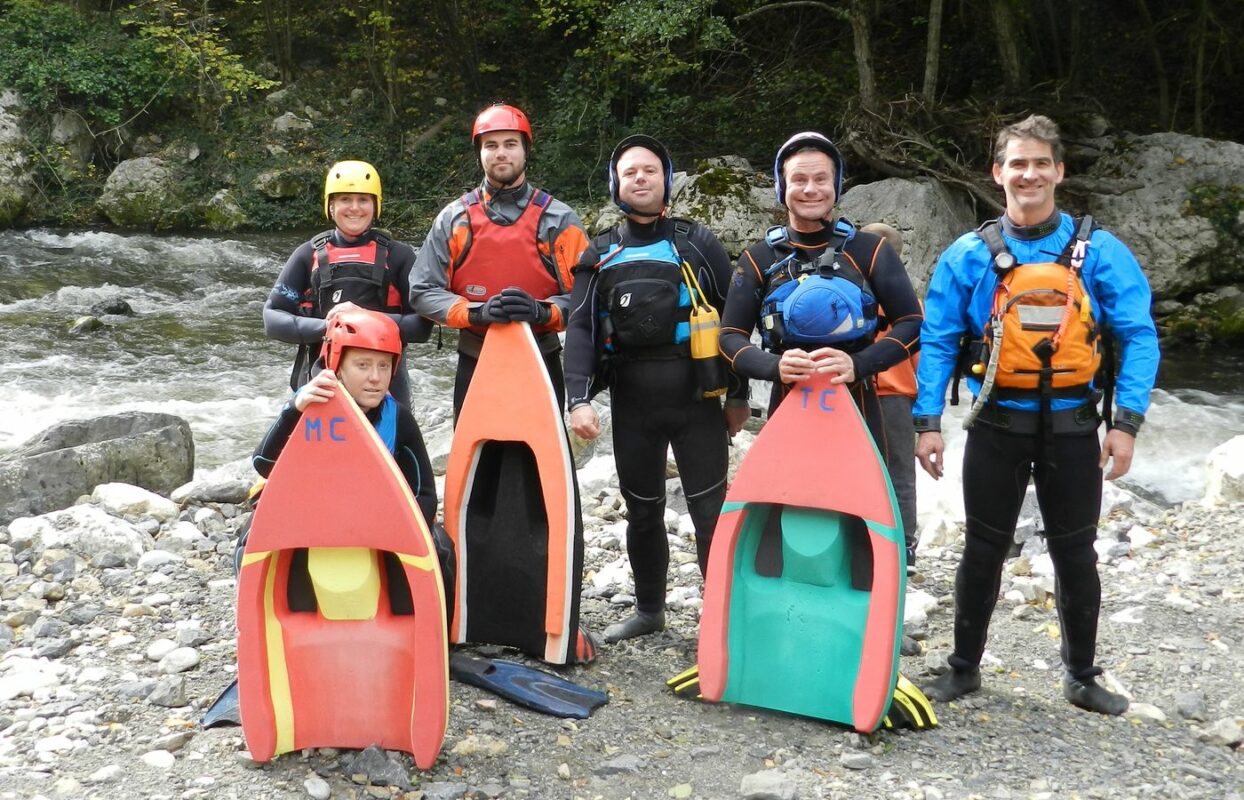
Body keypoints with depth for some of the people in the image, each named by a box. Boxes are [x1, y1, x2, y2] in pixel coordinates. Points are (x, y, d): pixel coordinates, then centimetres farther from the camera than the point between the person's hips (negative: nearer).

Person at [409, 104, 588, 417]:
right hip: (474, 369, 1)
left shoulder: (558, 219, 0)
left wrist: (543, 312, -25)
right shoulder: (454, 218, 4)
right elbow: (423, 291, 0)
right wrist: (475, 312, -18)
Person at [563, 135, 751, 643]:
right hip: (631, 404, 3)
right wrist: (579, 399, -13)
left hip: (697, 399, -2)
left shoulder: (699, 244, 5)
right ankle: (649, 610, 28)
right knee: (642, 511, 13)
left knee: (711, 510, -3)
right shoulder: (599, 255, 10)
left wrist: (738, 395, 1)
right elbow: (580, 329, 0)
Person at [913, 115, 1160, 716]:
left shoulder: (1099, 251, -3)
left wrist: (1127, 422, -11)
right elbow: (937, 342, 0)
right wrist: (927, 422, -6)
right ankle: (965, 667, 27)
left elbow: (1138, 337, -3)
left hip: (1071, 427, 0)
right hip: (998, 425, 0)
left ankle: (1082, 677, 29)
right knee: (984, 551, 11)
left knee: (1075, 555, 12)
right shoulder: (970, 255, -2)